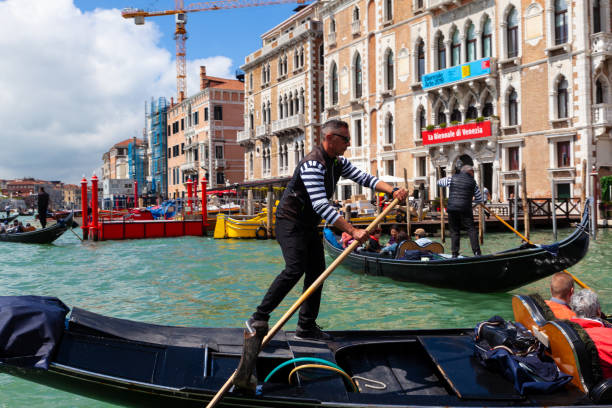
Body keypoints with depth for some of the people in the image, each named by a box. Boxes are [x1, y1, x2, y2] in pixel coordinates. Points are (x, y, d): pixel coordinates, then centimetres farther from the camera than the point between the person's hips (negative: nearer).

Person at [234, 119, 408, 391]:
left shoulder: (338, 163, 6)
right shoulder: (312, 164, -24)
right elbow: (321, 205, -32)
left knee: (316, 272, 7)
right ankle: (258, 320, -23)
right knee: (295, 269, -25)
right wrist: (352, 231, -36)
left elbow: (364, 178, 3)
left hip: (309, 225, 10)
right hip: (290, 222, -9)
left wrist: (392, 191, -16)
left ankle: (307, 326, 16)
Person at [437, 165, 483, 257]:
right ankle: (476, 252, -6)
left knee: (454, 231, 9)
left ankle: (454, 253, 6)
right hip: (465, 210, -2)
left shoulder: (452, 178, 8)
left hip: (452, 209, 2)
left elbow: (439, 182, 25)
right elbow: (479, 199, 12)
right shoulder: (472, 182, 6)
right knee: (471, 230, 3)